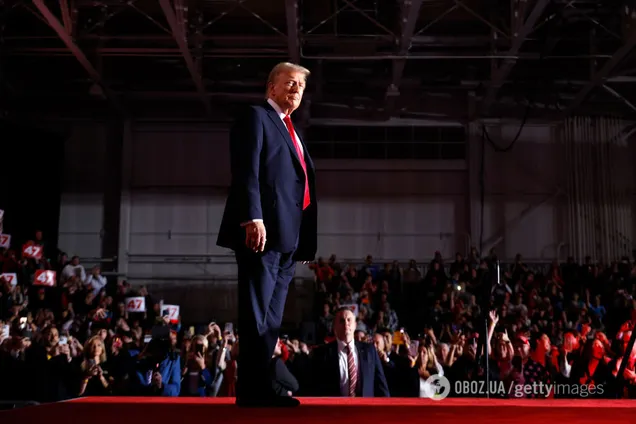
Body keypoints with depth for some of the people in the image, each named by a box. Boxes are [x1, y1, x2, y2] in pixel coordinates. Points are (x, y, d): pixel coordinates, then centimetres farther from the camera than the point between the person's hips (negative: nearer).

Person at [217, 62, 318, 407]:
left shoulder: (292, 132, 28)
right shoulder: (256, 117, 2)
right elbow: (247, 171, -12)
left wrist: (306, 240, 17)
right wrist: (254, 218, -24)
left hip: (288, 236, 9)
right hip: (263, 231, -9)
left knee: (271, 319, 9)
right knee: (256, 315, -9)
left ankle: (260, 389, 13)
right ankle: (252, 391, -7)